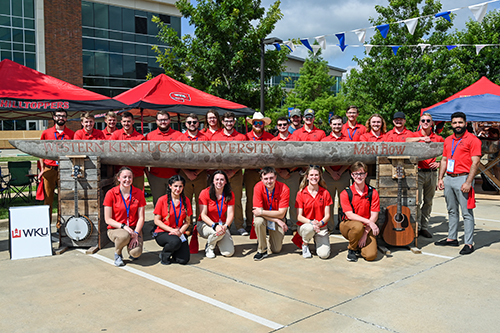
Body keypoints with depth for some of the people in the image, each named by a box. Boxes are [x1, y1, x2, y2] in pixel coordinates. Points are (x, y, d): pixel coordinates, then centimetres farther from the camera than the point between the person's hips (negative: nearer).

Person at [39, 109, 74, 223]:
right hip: (49, 169, 0)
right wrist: (42, 169, 4)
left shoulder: (71, 134, 8)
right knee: (48, 197, 3)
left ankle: (61, 223, 10)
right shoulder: (46, 133, 9)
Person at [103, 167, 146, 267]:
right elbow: (108, 219, -7)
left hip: (134, 229, 2)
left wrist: (136, 234, -15)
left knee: (136, 253, -25)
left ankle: (131, 248, 16)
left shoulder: (139, 193, -1)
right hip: (115, 229, -2)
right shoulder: (111, 194, -7)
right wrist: (123, 226, -21)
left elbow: (141, 218, -1)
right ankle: (117, 254, -2)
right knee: (124, 236, -38)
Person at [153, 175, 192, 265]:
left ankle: (173, 252, 19)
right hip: (162, 233, -3)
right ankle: (164, 255, -4)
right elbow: (157, 221, -4)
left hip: (179, 234, 3)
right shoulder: (162, 200, -6)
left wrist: (180, 231, -13)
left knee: (184, 260, -16)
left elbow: (187, 221, 6)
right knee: (175, 242, -37)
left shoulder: (186, 201, 4)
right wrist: (171, 230, -15)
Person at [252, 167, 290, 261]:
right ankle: (262, 249, -15)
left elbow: (281, 214, -23)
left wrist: (262, 212, -31)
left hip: (278, 216, 0)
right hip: (263, 216, 0)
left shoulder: (284, 189, -24)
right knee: (258, 221, -37)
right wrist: (277, 220, -29)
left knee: (276, 250, -7)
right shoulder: (258, 187, -22)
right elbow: (258, 210, -23)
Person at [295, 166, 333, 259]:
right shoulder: (301, 193, -4)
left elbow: (327, 215, -1)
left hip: (321, 227, 1)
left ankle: (317, 240, 18)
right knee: (310, 228, -39)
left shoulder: (325, 193, 0)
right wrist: (311, 222, -26)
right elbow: (299, 216, -7)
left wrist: (320, 223, -23)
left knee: (324, 254, -19)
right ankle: (305, 244, -4)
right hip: (304, 226, -1)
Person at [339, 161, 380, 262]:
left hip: (367, 228, 2)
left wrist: (365, 234, -16)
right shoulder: (345, 193, -8)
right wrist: (369, 222, -26)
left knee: (371, 255, -20)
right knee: (358, 226, -38)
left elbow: (374, 216, -6)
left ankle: (360, 245, 18)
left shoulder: (373, 193, -3)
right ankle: (352, 249, -6)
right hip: (348, 225, -1)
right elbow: (349, 215, -16)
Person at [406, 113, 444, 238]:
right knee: (417, 201, -5)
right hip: (418, 172, -3)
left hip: (432, 173, 3)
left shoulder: (438, 138, 8)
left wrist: (439, 163, -2)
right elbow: (406, 141, -20)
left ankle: (424, 227, 19)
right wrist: (421, 138, -29)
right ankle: (416, 227, 5)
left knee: (428, 201, 10)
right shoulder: (415, 135, 2)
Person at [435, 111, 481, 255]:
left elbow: (475, 162, -11)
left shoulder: (472, 140, -5)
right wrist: (440, 178, 10)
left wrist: (468, 182, -17)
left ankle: (469, 243, 1)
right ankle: (452, 238, 24)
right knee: (452, 211, 14)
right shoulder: (448, 140, 15)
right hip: (449, 179, 7)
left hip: (463, 179, -7)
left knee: (467, 213, -3)